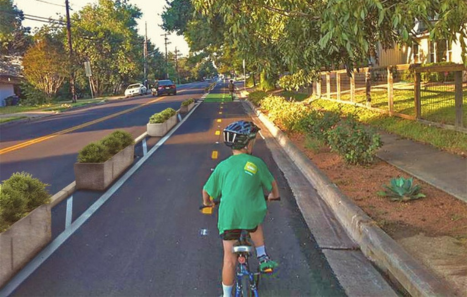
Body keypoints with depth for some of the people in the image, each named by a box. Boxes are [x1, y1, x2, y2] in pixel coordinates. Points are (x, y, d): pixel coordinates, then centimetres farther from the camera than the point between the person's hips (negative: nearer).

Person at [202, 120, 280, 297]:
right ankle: (262, 257, 25)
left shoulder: (223, 166, 6)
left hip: (228, 217, 0)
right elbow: (271, 183, 18)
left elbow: (207, 190, 12)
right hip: (251, 216, 0)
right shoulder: (256, 163, 4)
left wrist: (207, 202, 34)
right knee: (255, 226, 37)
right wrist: (274, 195, 40)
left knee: (229, 259, 12)